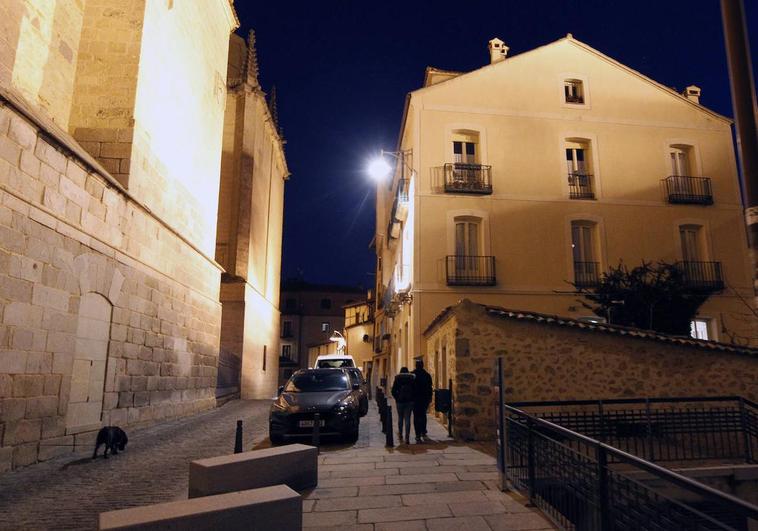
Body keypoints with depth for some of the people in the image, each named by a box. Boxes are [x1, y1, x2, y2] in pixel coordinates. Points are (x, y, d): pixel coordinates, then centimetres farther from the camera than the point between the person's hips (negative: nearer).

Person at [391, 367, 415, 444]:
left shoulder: (397, 379, 1)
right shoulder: (411, 378, 3)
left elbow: (393, 391, -2)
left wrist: (396, 398, 11)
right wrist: (412, 398, 12)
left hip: (400, 401, 0)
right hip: (409, 401, 0)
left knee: (400, 418, 17)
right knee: (407, 419, 1)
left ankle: (400, 435, 27)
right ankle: (407, 438, -4)